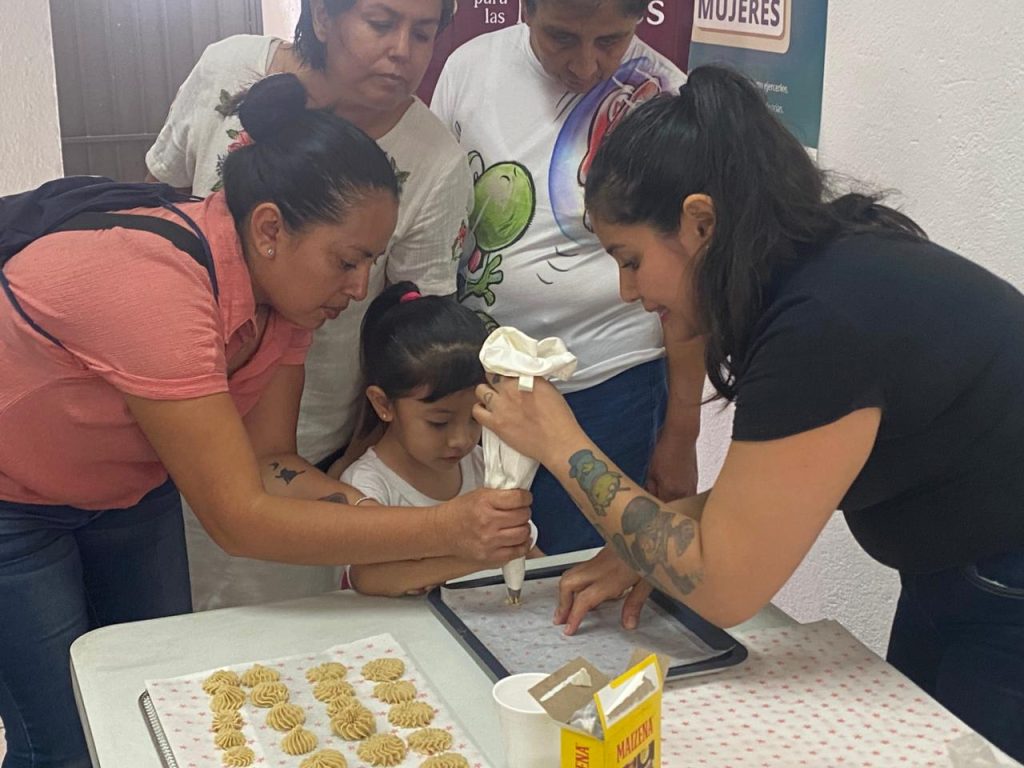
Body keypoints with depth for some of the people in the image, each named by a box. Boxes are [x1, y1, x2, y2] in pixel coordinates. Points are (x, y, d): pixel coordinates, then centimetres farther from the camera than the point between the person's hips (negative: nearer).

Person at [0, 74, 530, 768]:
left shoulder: (284, 278, -14)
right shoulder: (158, 287, -38)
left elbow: (268, 461, -12)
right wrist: (444, 530, -40)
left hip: (127, 489, 7)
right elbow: (238, 518, -38)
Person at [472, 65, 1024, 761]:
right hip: (954, 584, 8)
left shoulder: (827, 322, -31)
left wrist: (564, 446, -17)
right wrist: (643, 550, -7)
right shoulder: (833, 267, -4)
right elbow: (772, 492, 7)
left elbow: (721, 586, -24)